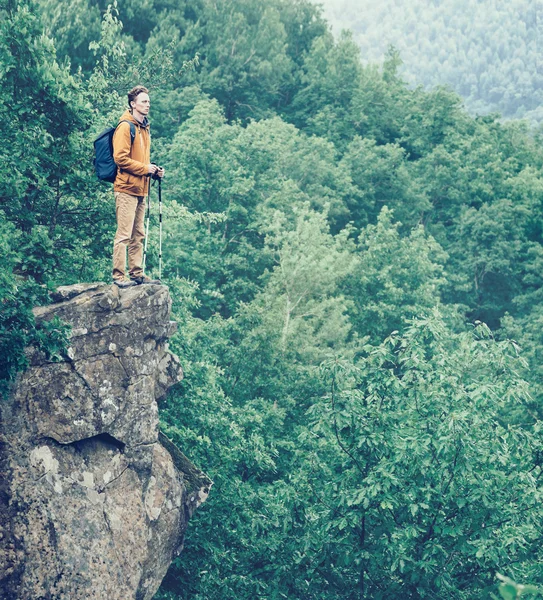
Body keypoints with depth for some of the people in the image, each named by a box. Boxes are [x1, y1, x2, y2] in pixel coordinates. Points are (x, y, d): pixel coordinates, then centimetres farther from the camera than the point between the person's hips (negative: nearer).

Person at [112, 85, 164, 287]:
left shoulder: (144, 128, 19)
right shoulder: (125, 126, -9)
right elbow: (120, 158, -16)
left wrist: (153, 170, 10)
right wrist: (145, 168, -13)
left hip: (141, 189, 9)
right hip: (127, 188, -9)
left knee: (138, 235, 11)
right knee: (124, 234, -8)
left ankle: (137, 273, 17)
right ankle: (118, 276, -5)